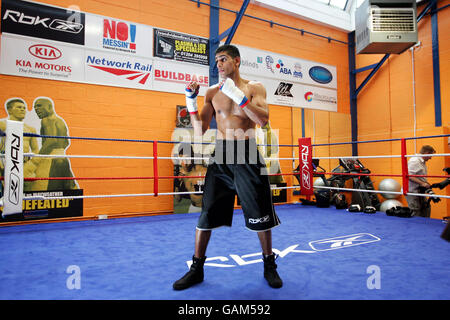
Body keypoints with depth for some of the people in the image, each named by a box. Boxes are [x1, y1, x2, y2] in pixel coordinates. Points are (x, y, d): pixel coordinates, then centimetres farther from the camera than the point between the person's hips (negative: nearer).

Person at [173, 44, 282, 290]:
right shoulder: (212, 92, 10)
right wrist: (191, 103, -4)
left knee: (260, 214, 5)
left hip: (248, 155, -2)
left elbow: (263, 119, -12)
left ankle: (269, 265, 27)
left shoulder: (254, 88, 5)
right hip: (221, 155, 2)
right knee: (207, 212, 2)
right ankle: (196, 269, 19)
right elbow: (200, 131, 7)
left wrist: (238, 95, -18)